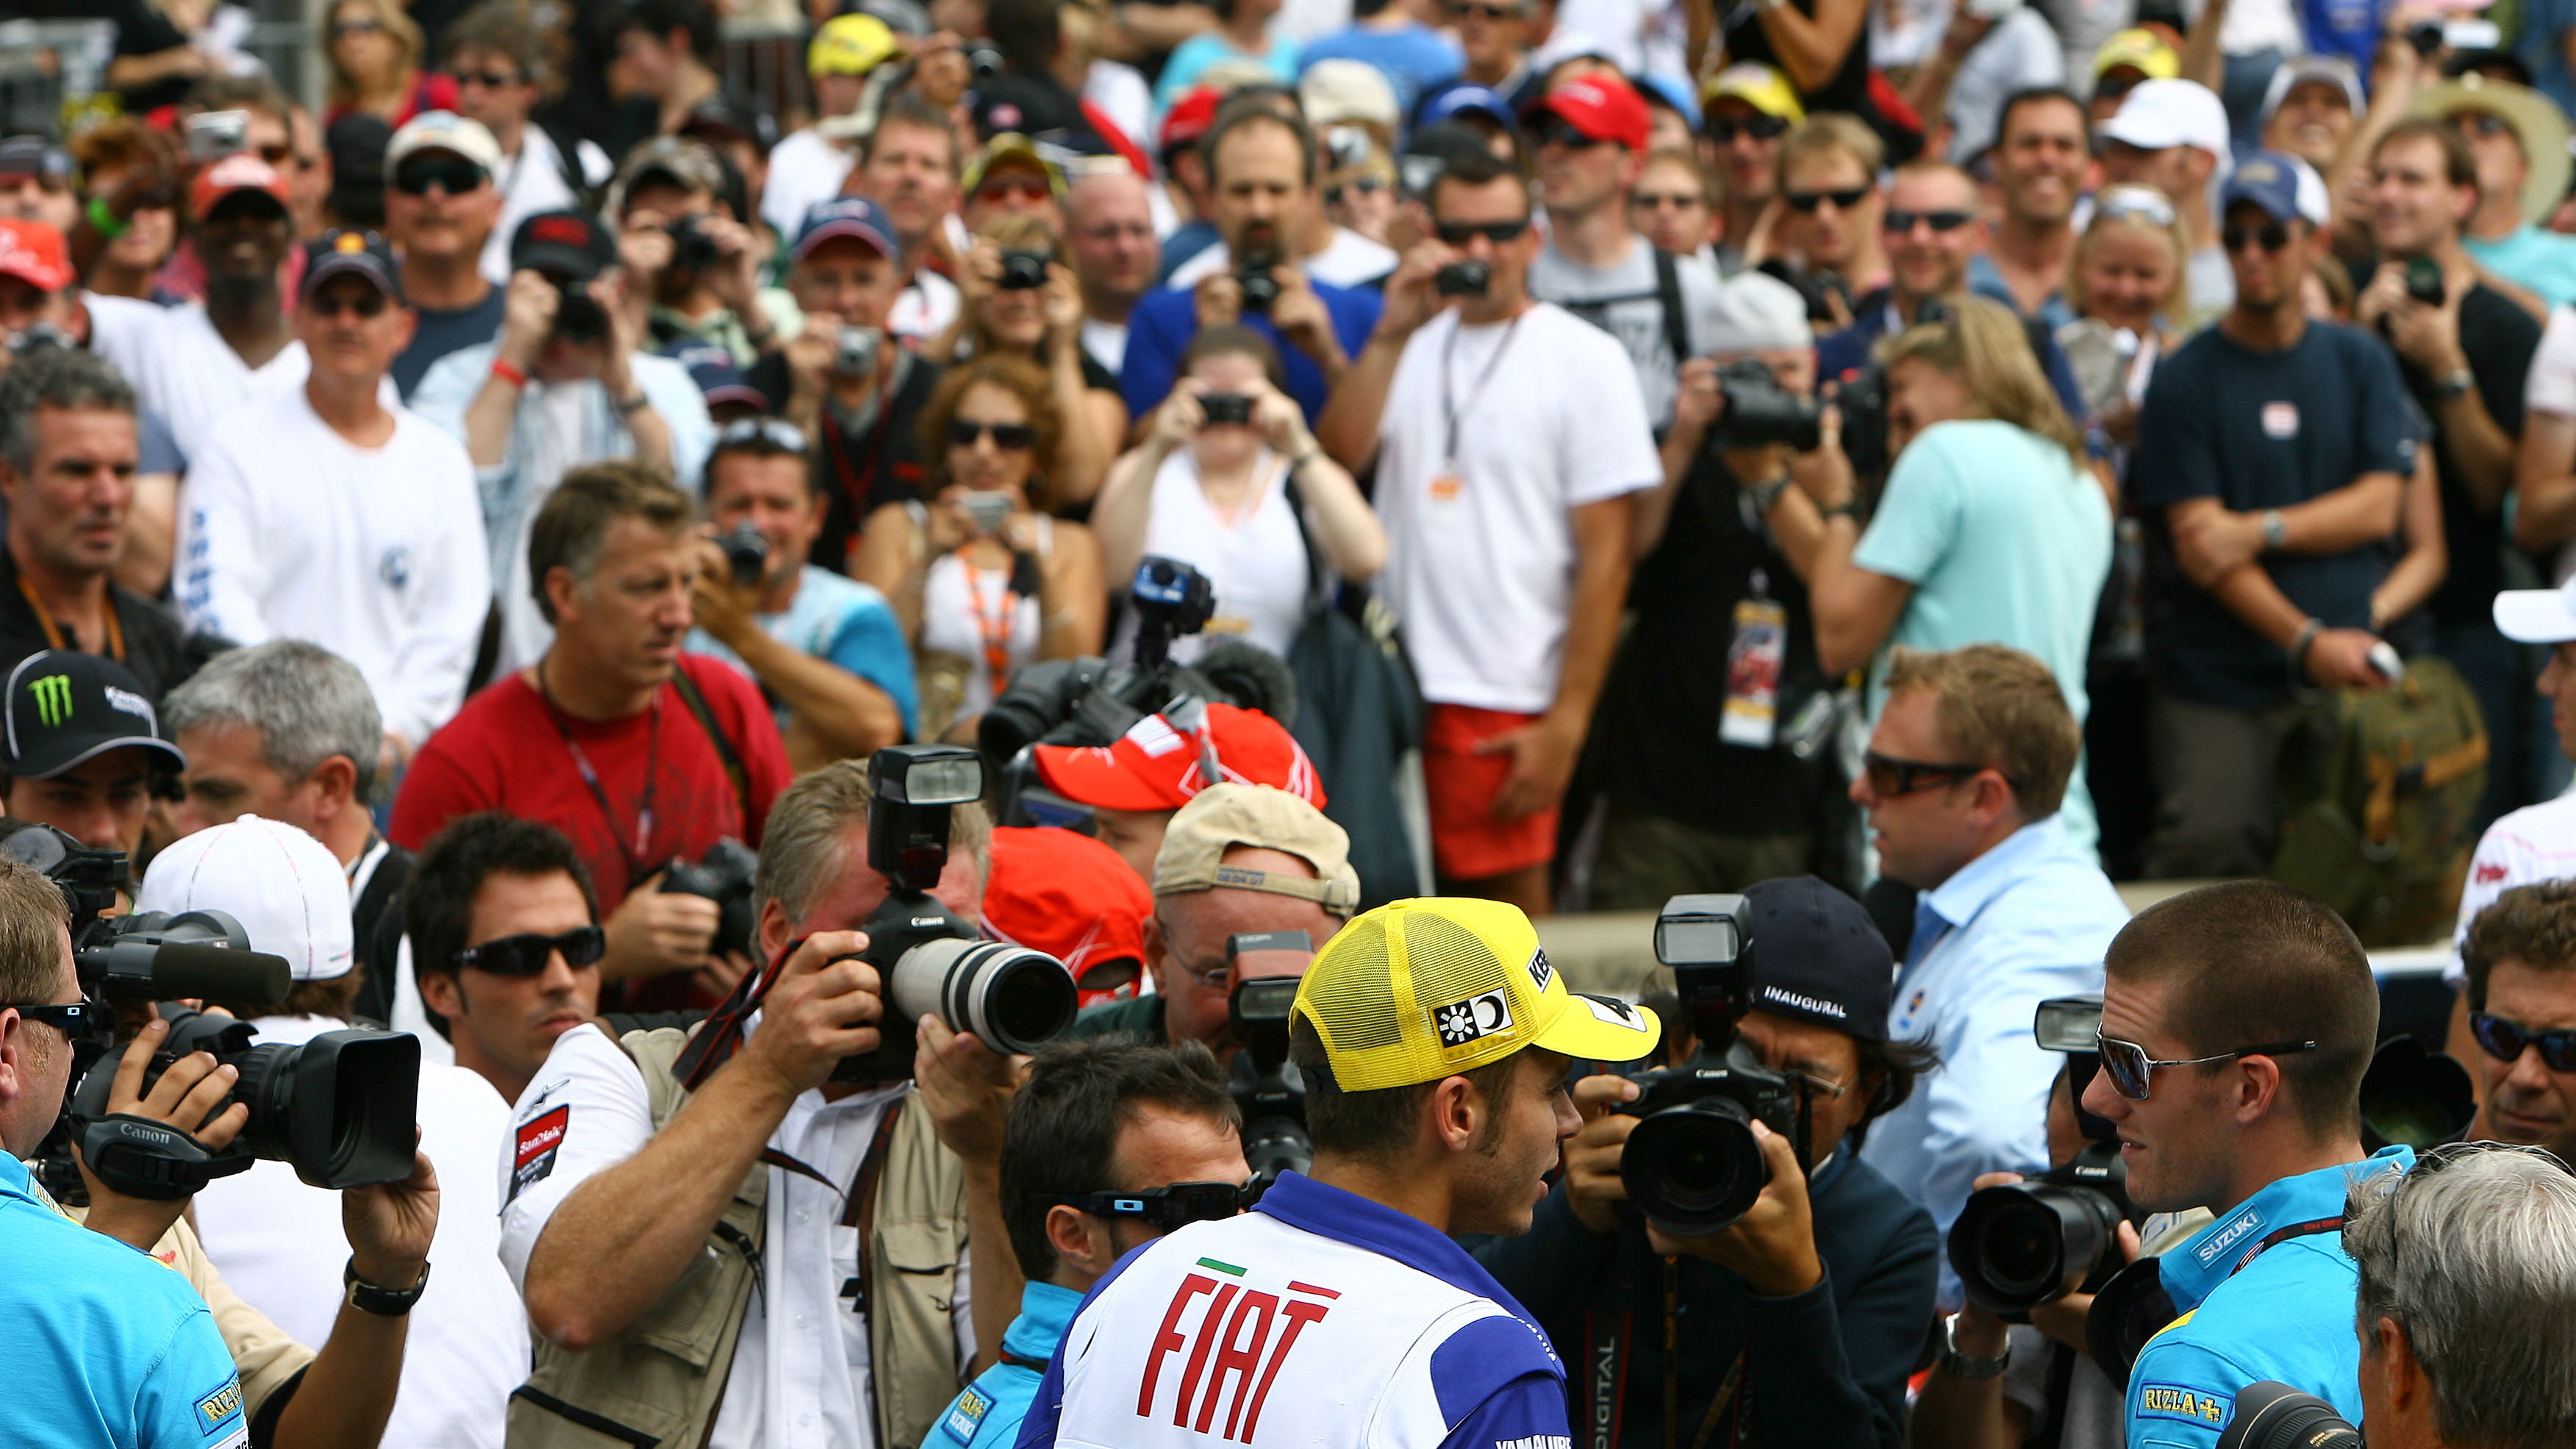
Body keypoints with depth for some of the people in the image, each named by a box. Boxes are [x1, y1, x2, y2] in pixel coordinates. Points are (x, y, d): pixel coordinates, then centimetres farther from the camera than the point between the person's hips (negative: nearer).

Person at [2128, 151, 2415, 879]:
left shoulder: (2359, 363, 12)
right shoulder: (2186, 379, 0)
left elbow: (2378, 508, 4)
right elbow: (2196, 544, -7)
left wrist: (2261, 531, -11)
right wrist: (2307, 642, -16)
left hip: (2345, 669, 3)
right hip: (2217, 683, -3)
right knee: (2208, 848, -15)